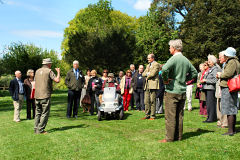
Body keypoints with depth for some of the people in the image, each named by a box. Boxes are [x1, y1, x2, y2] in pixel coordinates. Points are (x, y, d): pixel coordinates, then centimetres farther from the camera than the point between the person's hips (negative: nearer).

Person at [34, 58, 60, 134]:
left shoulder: (37, 71, 13)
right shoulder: (49, 71, -7)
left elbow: (35, 83, 20)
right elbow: (57, 80, -14)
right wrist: (58, 72, -1)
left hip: (37, 96, 6)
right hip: (45, 96, -6)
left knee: (38, 113, 14)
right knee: (45, 113, 1)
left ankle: (36, 129, 16)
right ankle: (40, 130, 0)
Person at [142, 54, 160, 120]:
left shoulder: (156, 64, -3)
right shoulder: (148, 65, 24)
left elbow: (152, 74, -15)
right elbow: (143, 74, 16)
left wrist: (147, 76, 2)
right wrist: (148, 73, -3)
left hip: (153, 84, -8)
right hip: (147, 85, 8)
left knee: (152, 101, -6)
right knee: (146, 101, 6)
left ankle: (152, 116, -1)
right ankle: (147, 115, 13)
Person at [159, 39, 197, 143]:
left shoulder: (174, 58, -13)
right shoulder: (186, 60, 10)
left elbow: (164, 69, -30)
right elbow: (194, 73, 19)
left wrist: (165, 80, -15)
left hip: (172, 91, -7)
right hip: (183, 91, 7)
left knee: (170, 116, -1)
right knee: (179, 115, 13)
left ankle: (169, 138, 4)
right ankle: (179, 136, 20)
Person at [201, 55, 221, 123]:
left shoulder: (216, 69, -8)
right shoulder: (209, 69, 20)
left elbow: (215, 80, -18)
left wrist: (206, 80, -16)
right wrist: (203, 81, 12)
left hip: (211, 88, -10)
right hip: (207, 88, 10)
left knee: (211, 104, -8)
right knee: (208, 103, 12)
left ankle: (212, 118, -2)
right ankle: (209, 117, 19)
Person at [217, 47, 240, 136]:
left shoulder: (232, 62, -13)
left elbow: (228, 73, -23)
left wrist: (220, 75, -4)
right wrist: (221, 75, 9)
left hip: (228, 88, -11)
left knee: (229, 110, -7)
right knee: (233, 110, 14)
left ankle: (230, 131, -3)